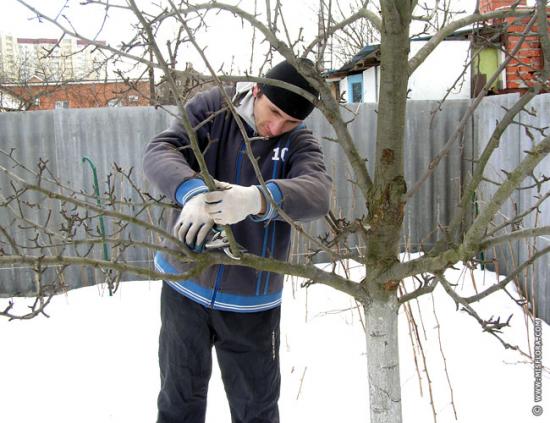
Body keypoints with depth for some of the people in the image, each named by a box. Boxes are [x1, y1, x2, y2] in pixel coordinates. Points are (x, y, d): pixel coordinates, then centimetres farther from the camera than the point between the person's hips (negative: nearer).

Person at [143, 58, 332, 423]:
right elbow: (160, 152, -18)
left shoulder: (300, 143, -6)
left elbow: (316, 194, -26)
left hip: (250, 301, 0)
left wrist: (258, 198, -47)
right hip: (185, 286, 0)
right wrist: (191, 190, -40)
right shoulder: (211, 108, -6)